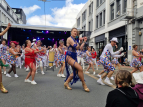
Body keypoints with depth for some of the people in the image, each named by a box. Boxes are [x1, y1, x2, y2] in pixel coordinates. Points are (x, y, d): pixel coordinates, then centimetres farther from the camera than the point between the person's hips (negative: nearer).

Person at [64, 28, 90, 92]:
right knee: (80, 68, -21)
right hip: (69, 57, -10)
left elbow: (80, 48, 14)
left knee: (75, 71, 7)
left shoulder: (75, 41, 20)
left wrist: (84, 41, 14)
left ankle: (66, 83, 20)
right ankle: (84, 84, -8)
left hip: (74, 57, 10)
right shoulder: (69, 39, -8)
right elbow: (76, 47, -20)